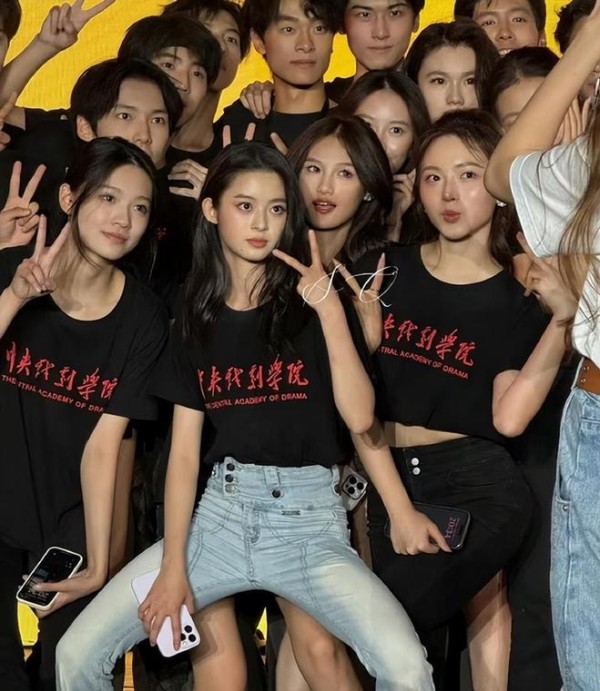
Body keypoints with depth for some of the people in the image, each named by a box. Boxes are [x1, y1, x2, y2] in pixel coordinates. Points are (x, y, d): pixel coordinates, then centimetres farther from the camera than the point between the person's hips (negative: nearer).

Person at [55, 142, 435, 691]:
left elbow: (359, 416, -11)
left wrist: (331, 309, -17)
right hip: (221, 511, 3)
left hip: (309, 518, -2)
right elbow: (184, 451, 6)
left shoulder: (310, 307, 2)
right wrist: (173, 567, -2)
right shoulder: (198, 318, 9)